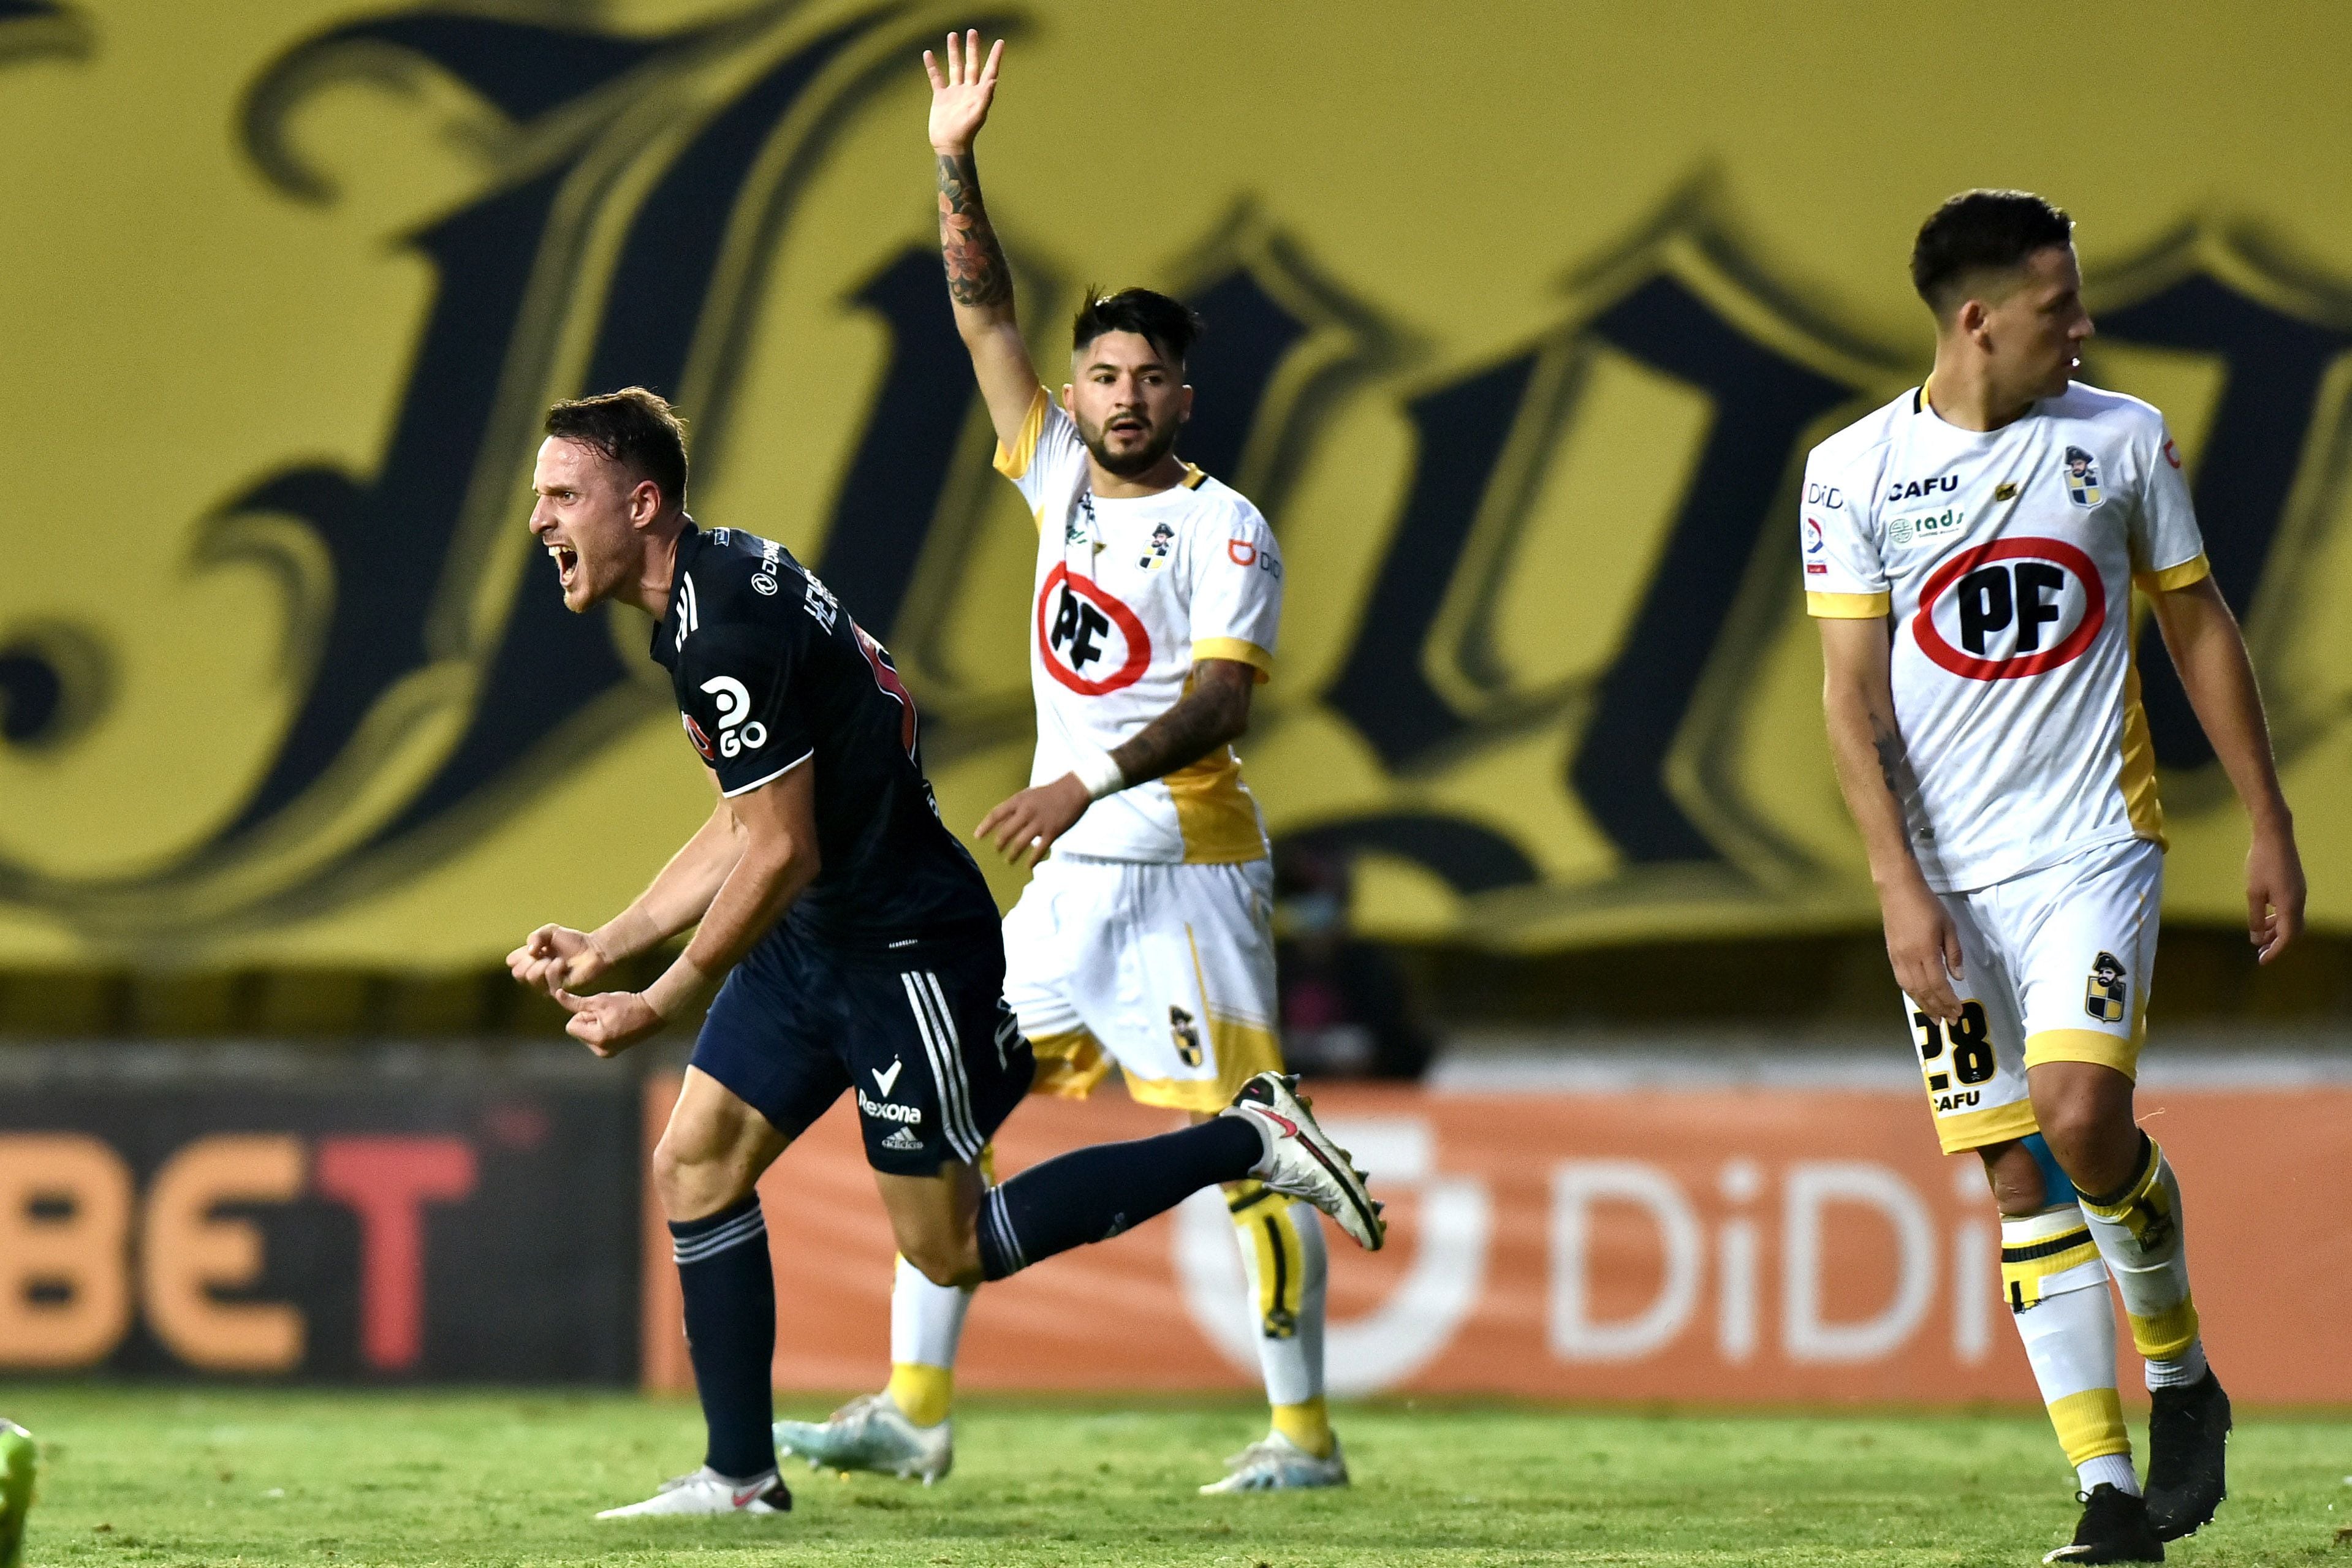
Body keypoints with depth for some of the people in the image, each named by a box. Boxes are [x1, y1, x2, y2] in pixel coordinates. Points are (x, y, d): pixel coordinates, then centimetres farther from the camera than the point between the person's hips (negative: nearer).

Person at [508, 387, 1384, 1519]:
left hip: (907, 944, -10)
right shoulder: (708, 594, 8)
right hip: (815, 938, 10)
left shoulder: (729, 630, -25)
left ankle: (1249, 1144, 8)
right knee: (692, 1166, 4)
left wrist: (659, 1006, -16)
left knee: (952, 1250, 1)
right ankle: (740, 1477, 9)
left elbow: (780, 853, -24)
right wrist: (603, 948, 12)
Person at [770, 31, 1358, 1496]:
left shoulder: (1226, 530, -7)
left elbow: (1218, 703, -18)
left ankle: (1304, 1428, -2)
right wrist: (956, 164, -1)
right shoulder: (1060, 477, 10)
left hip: (1185, 864, -7)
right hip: (1067, 875, 7)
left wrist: (1089, 781, -31)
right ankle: (915, 1407, 4)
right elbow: (985, 317, 9)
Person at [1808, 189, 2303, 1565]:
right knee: (2020, 1177, -1)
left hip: (2093, 851, -1)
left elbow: (2201, 629, 11)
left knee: (2084, 1121, -20)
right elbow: (1854, 694, -2)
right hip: (1948, 880, 1)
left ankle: (2180, 1368, 7)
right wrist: (1900, 884, -11)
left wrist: (2272, 829, 10)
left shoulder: (2124, 440, 3)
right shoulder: (1855, 471, 0)